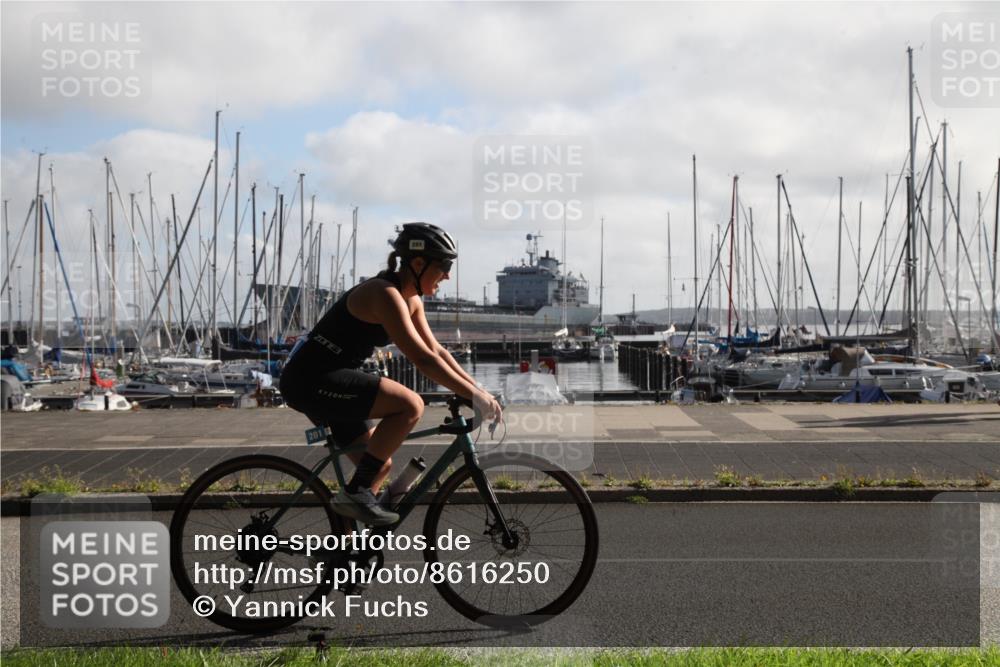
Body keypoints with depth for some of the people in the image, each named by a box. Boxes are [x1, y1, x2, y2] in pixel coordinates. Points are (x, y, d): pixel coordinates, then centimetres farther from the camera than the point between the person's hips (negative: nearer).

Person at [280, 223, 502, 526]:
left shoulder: (411, 300, 10)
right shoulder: (385, 294, -20)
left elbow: (437, 351, 14)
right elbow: (423, 359, -26)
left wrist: (476, 388, 5)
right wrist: (474, 395, -24)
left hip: (325, 381, 11)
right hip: (311, 380, -11)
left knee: (379, 466, 12)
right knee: (410, 405, -22)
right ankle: (355, 493, -14)